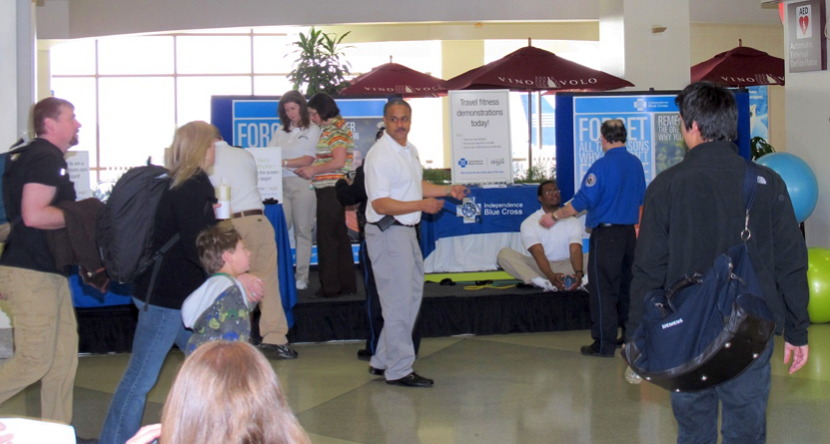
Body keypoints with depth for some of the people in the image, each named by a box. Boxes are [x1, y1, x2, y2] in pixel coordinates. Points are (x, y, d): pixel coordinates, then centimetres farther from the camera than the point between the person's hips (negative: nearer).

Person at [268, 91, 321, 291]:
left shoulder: (313, 130, 5)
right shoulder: (281, 132, 17)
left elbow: (307, 160, -4)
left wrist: (282, 162, -10)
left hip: (302, 184, -3)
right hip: (281, 184, 3)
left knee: (303, 231, -1)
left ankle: (301, 277, 2)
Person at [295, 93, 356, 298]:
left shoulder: (337, 131, -14)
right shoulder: (330, 129, 16)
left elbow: (338, 162, -22)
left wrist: (314, 170, -11)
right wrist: (309, 170, 10)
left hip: (331, 190, -10)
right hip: (331, 190, 10)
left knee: (327, 238, -4)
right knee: (339, 237, 13)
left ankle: (330, 286, 1)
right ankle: (346, 284, 20)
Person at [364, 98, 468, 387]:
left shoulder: (410, 150, 13)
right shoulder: (380, 155, -17)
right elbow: (379, 204, -22)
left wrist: (448, 190, 16)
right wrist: (422, 205, -24)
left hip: (406, 230, 10)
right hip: (387, 232, -10)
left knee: (412, 294, 15)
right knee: (398, 301, -5)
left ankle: (382, 362, 24)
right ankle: (398, 370, 5)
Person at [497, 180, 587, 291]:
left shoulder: (572, 221, -2)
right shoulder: (529, 223, -7)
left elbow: (575, 251, -18)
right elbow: (538, 253, -22)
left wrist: (579, 273, -40)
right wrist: (551, 276, -42)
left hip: (567, 267, 1)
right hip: (540, 268, -1)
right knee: (504, 254, -26)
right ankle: (545, 284, -47)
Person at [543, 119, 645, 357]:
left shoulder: (602, 165, -16)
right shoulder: (636, 164, 5)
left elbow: (582, 201, -16)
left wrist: (555, 216, -5)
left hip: (606, 234, -7)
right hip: (630, 233, 7)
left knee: (603, 289, -2)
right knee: (627, 286, 16)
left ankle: (604, 344, 0)